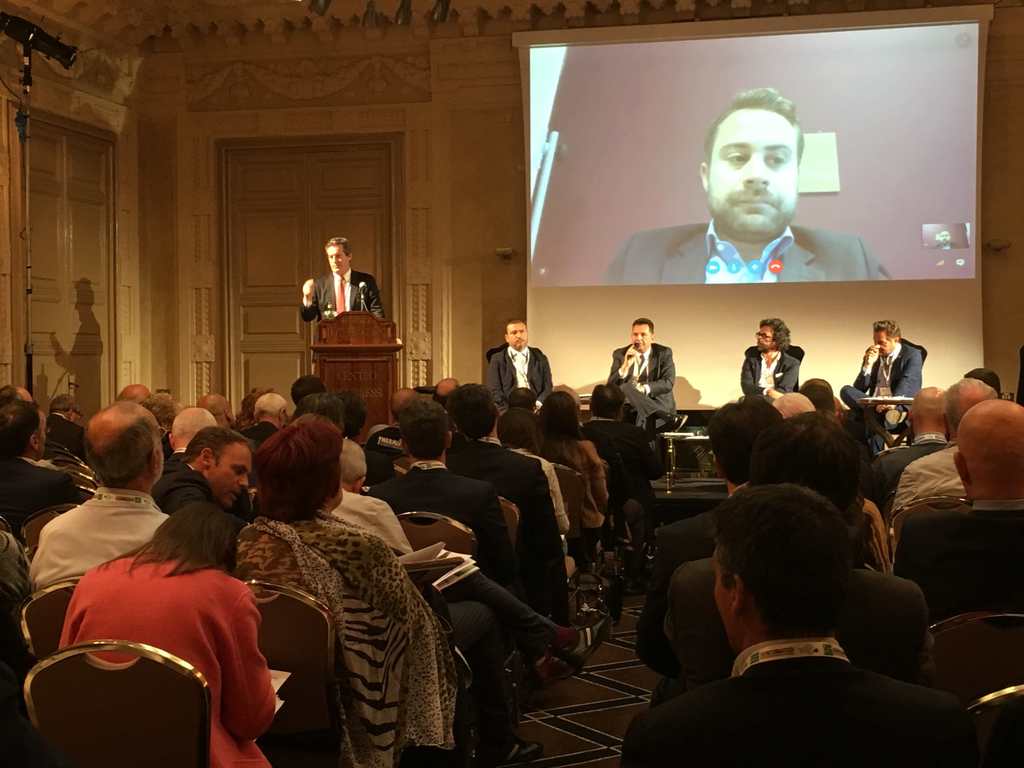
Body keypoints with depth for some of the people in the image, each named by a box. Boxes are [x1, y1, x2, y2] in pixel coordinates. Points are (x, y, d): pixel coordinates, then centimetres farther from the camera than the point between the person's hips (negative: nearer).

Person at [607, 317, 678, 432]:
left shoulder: (664, 353, 5)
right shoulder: (620, 354, 7)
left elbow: (668, 383, -8)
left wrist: (645, 388, -25)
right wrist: (625, 366, -20)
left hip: (658, 403, -2)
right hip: (630, 407, 2)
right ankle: (668, 420, -40)